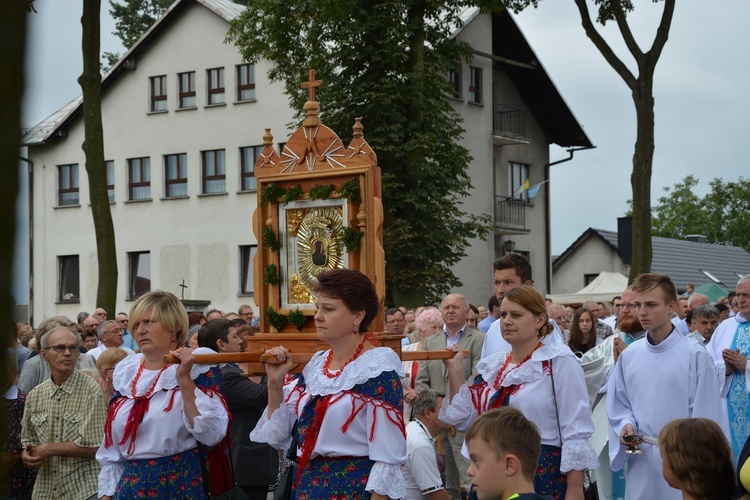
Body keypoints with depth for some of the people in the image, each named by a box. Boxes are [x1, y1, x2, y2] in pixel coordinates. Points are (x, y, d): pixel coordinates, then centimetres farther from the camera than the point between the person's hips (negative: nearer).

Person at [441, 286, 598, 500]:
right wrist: (455, 369, 4)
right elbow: (465, 419, 10)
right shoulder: (493, 366, 10)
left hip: (545, 476, -6)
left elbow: (575, 433, -12)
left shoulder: (559, 361, -8)